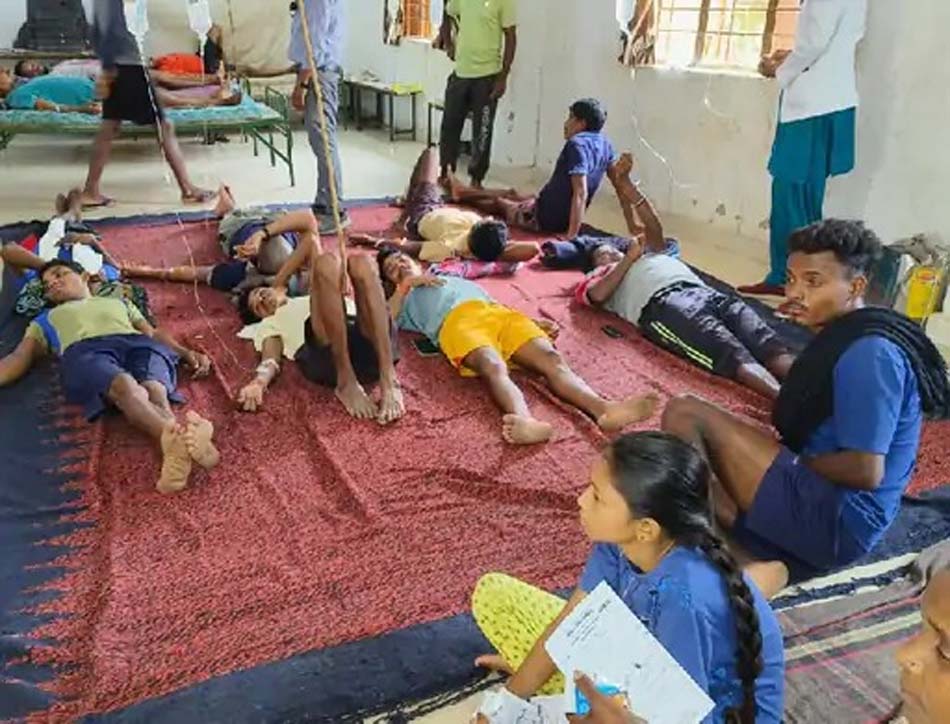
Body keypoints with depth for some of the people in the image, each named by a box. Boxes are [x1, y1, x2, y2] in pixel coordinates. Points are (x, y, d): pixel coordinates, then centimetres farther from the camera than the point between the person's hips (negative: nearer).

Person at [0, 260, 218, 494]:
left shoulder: (119, 302, 43)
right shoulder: (44, 321, 40)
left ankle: (175, 450, -68)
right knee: (128, 388, -39)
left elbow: (153, 333, 30)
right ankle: (176, 437, -70)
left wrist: (186, 352, 10)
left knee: (155, 390, -37)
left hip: (138, 345, 2)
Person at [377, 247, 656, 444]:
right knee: (493, 367, -38)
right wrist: (405, 285, 15)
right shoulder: (403, 301, 35)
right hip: (457, 322, -3)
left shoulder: (453, 278, 45)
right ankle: (525, 421, -67)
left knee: (551, 358, -27)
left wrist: (534, 320, 17)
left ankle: (604, 409, -51)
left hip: (498, 312, 4)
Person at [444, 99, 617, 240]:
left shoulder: (577, 144, -25)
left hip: (546, 218, -8)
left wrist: (572, 235, -36)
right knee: (511, 193, 30)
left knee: (499, 201, 21)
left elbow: (581, 193, -34)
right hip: (565, 219, 8)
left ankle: (462, 194, 50)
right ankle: (462, 192, 52)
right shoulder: (603, 142, 0)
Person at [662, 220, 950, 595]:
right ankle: (764, 561, 0)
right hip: (828, 504, 11)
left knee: (684, 415, -18)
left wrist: (794, 461, -7)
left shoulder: (868, 353, -18)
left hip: (835, 519, -11)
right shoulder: (848, 338, 12)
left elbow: (866, 471, -23)